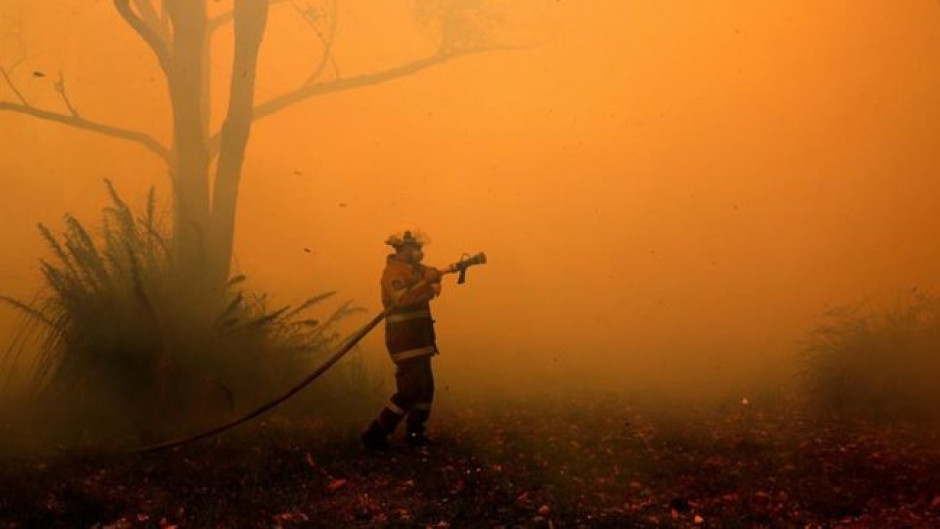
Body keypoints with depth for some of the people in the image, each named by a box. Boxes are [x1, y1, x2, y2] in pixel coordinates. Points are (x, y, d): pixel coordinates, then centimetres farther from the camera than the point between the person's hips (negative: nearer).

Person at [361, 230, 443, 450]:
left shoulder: (415, 269, 15)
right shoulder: (394, 271, -14)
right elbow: (402, 298, -28)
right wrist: (427, 282, -30)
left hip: (418, 339, 10)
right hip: (404, 339, -10)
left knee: (425, 388, 15)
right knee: (410, 390, -13)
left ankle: (414, 433, 25)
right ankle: (375, 434, -10)